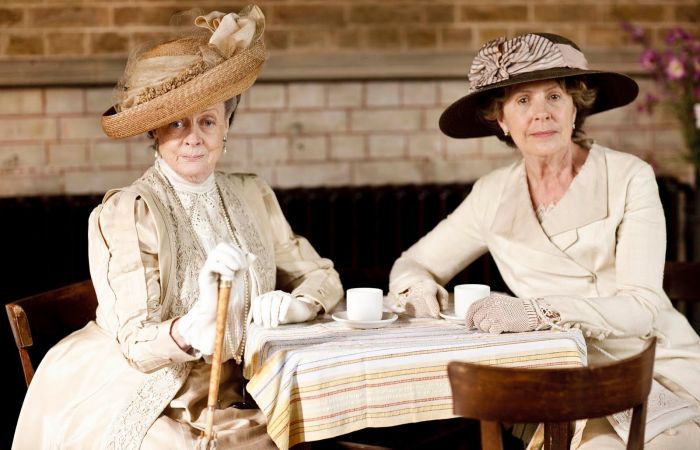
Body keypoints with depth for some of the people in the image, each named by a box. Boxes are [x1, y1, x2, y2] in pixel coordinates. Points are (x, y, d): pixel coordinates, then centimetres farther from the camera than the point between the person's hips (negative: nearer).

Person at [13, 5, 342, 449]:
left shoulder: (253, 197, 6)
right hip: (140, 409, -4)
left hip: (227, 406, 4)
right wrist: (193, 325, -38)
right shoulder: (126, 213, -11)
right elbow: (135, 342, -16)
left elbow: (322, 275, 12)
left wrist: (293, 303, -12)